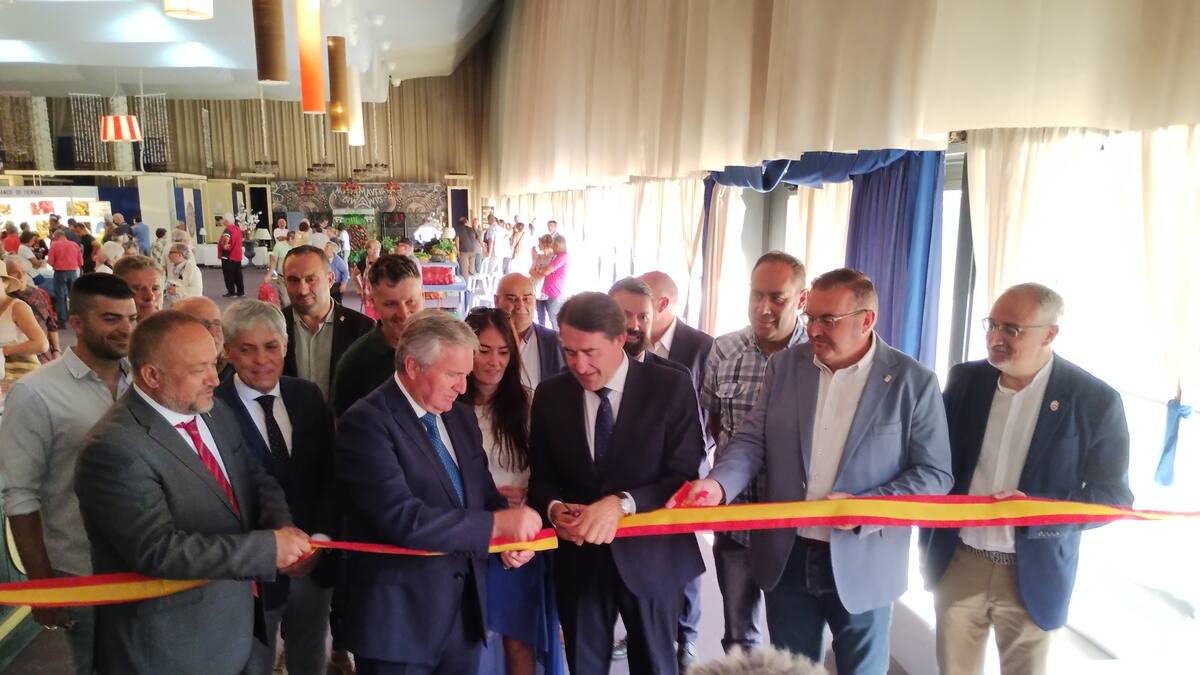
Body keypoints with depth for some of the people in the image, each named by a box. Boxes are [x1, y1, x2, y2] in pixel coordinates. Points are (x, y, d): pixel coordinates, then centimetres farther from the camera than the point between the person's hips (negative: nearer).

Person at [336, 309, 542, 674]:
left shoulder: (461, 416, 8)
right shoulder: (366, 422, -17)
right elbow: (403, 518, -26)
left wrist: (514, 536, -8)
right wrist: (497, 524, -21)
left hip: (466, 609, 7)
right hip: (401, 617, -6)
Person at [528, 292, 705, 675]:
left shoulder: (670, 388, -12)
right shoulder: (549, 395, -2)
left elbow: (684, 475, -14)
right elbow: (541, 477, 4)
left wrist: (622, 503, -29)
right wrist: (554, 508, -18)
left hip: (648, 556, -2)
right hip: (578, 556, 2)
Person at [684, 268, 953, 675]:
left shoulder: (913, 381, -9)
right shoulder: (784, 365, 0)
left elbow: (935, 473, -6)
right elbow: (753, 440, 1)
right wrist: (718, 482, -19)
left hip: (861, 562, -2)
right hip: (786, 556, 3)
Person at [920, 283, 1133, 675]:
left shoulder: (1095, 401, -11)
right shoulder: (965, 379, -2)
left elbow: (1113, 496, -7)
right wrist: (928, 545, 5)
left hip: (1033, 574, -2)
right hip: (956, 563, 2)